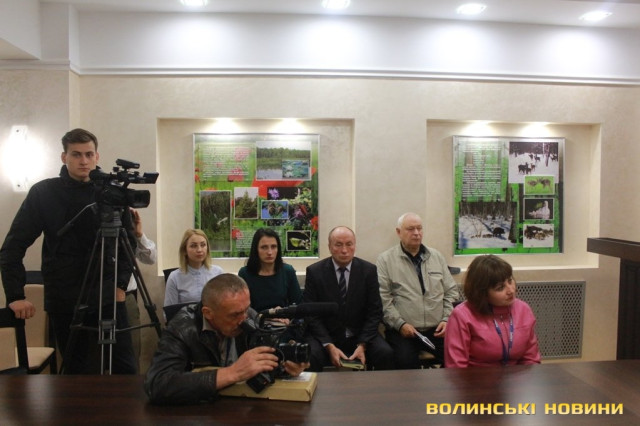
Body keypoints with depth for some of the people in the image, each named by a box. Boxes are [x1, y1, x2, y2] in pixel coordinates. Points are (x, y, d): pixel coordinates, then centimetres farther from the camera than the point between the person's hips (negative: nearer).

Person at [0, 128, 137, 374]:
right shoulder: (43, 193, -2)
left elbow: (128, 241, 8)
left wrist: (121, 283, 0)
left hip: (108, 297, 1)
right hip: (64, 301, -1)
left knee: (125, 369, 3)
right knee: (78, 373, 9)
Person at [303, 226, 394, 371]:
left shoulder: (368, 270, 0)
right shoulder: (315, 271, -4)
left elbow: (374, 312, 0)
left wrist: (362, 345, -13)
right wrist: (329, 346, -16)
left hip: (360, 335, 2)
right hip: (325, 336, -1)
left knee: (386, 354, -24)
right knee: (311, 356, -31)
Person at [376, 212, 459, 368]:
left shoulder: (436, 256, 14)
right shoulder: (385, 260, 1)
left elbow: (451, 291, 15)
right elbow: (383, 298, -5)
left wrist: (447, 320, 2)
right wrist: (400, 324, -13)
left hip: (437, 329, 3)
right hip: (404, 330, -3)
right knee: (406, 361, -29)